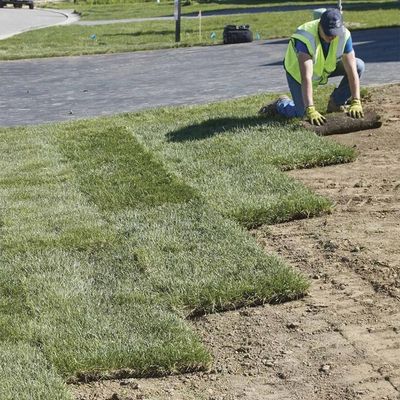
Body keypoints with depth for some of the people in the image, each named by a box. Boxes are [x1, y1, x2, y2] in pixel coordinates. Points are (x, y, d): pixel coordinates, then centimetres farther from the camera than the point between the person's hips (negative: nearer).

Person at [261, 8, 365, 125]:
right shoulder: (305, 38, -40)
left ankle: (335, 103, 2)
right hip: (297, 70, -4)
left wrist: (356, 103, -36)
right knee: (300, 114, -10)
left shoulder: (344, 35, -27)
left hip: (325, 66, 4)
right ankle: (280, 104, 24)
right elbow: (306, 77, -47)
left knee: (359, 66, -15)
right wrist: (310, 111, -54)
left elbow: (352, 71, -26)